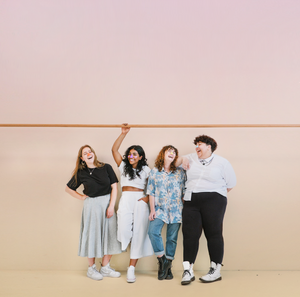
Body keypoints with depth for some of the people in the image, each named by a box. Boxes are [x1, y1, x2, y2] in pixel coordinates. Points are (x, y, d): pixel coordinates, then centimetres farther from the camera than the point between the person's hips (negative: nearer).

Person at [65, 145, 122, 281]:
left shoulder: (106, 168, 1)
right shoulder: (81, 173, 1)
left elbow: (114, 187, -1)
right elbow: (68, 188, 13)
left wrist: (111, 206, -8)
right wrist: (81, 197, 3)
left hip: (107, 203, 2)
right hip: (91, 205, -1)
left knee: (109, 234, 4)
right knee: (92, 234, 3)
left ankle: (105, 267, 19)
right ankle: (91, 269, 18)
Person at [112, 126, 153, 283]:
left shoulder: (145, 169, 8)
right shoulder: (123, 166, 13)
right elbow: (114, 149, 6)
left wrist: (148, 197, -7)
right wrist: (123, 134, 1)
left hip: (140, 200, -1)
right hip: (126, 200, 1)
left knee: (138, 233, -3)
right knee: (125, 231, -14)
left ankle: (131, 268, 2)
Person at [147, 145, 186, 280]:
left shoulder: (180, 172, 7)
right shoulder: (154, 172, 7)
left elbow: (184, 192, 7)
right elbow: (151, 192, 5)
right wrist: (152, 210, -1)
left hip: (176, 210, 0)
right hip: (160, 209, 0)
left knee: (172, 238, 3)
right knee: (153, 231, -20)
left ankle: (168, 266, 16)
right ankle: (162, 260, -3)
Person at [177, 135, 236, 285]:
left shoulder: (222, 162, 6)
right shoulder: (191, 158, 15)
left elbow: (231, 183, 8)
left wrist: (216, 194, 6)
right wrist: (182, 160, 8)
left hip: (213, 201, -3)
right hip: (191, 201, 4)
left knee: (213, 233, -1)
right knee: (190, 233, -2)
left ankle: (216, 270, 9)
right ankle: (188, 271, 2)